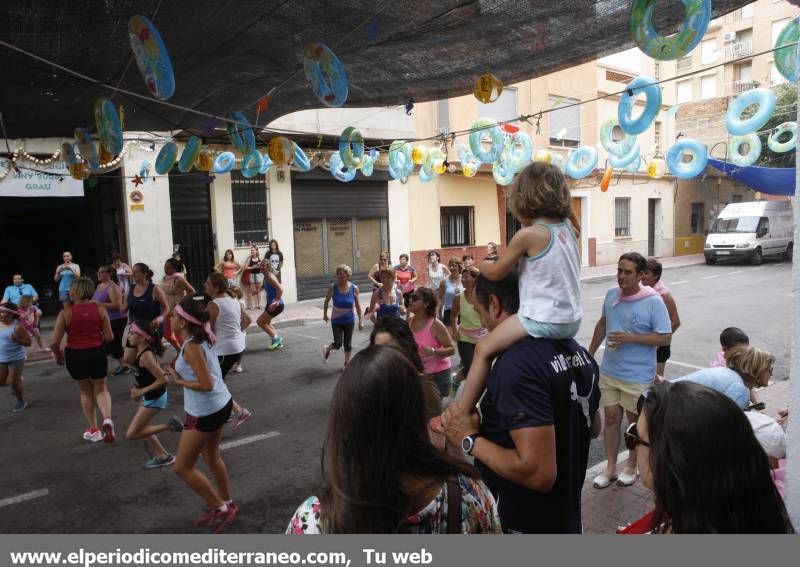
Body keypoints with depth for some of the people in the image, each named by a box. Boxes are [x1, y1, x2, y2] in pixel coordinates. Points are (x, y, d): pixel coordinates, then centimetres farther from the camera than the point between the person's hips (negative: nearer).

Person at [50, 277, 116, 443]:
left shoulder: (65, 313, -10)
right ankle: (107, 419, -8)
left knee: (86, 392, 21)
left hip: (75, 355, -1)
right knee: (101, 389, 19)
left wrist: (58, 355, 10)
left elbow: (54, 342, -11)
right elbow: (109, 337, -4)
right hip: (97, 353, 1)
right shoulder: (100, 310, -5)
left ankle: (93, 429, 28)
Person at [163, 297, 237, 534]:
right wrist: (179, 373, 0)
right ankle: (225, 504, 42)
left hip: (205, 413, -9)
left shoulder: (191, 346, -23)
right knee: (212, 457, 26)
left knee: (182, 467, 6)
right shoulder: (202, 339, 4)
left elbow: (206, 384, -25)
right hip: (220, 404, 9)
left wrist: (178, 381, -13)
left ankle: (221, 508, 15)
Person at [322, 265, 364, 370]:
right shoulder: (333, 287, -14)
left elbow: (357, 305, -1)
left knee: (347, 344, 11)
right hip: (336, 321, -1)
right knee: (337, 344, -2)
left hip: (349, 321, 1)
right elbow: (326, 301, 2)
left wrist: (360, 320, 2)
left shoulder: (354, 288, -12)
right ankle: (327, 349, 32)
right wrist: (325, 314, 11)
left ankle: (347, 363, 33)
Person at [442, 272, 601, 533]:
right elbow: (593, 428, 12)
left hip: (525, 525, -7)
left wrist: (470, 440, -21)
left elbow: (538, 473, -32)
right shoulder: (575, 350, -1)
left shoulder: (517, 364, -29)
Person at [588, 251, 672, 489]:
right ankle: (610, 468, 27)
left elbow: (665, 337, -14)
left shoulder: (653, 301, -16)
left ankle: (632, 466, 33)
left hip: (638, 376, -4)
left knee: (636, 422, 14)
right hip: (609, 372, 4)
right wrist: (590, 354, 18)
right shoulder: (611, 294, -1)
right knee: (611, 418, 12)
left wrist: (630, 338, -24)